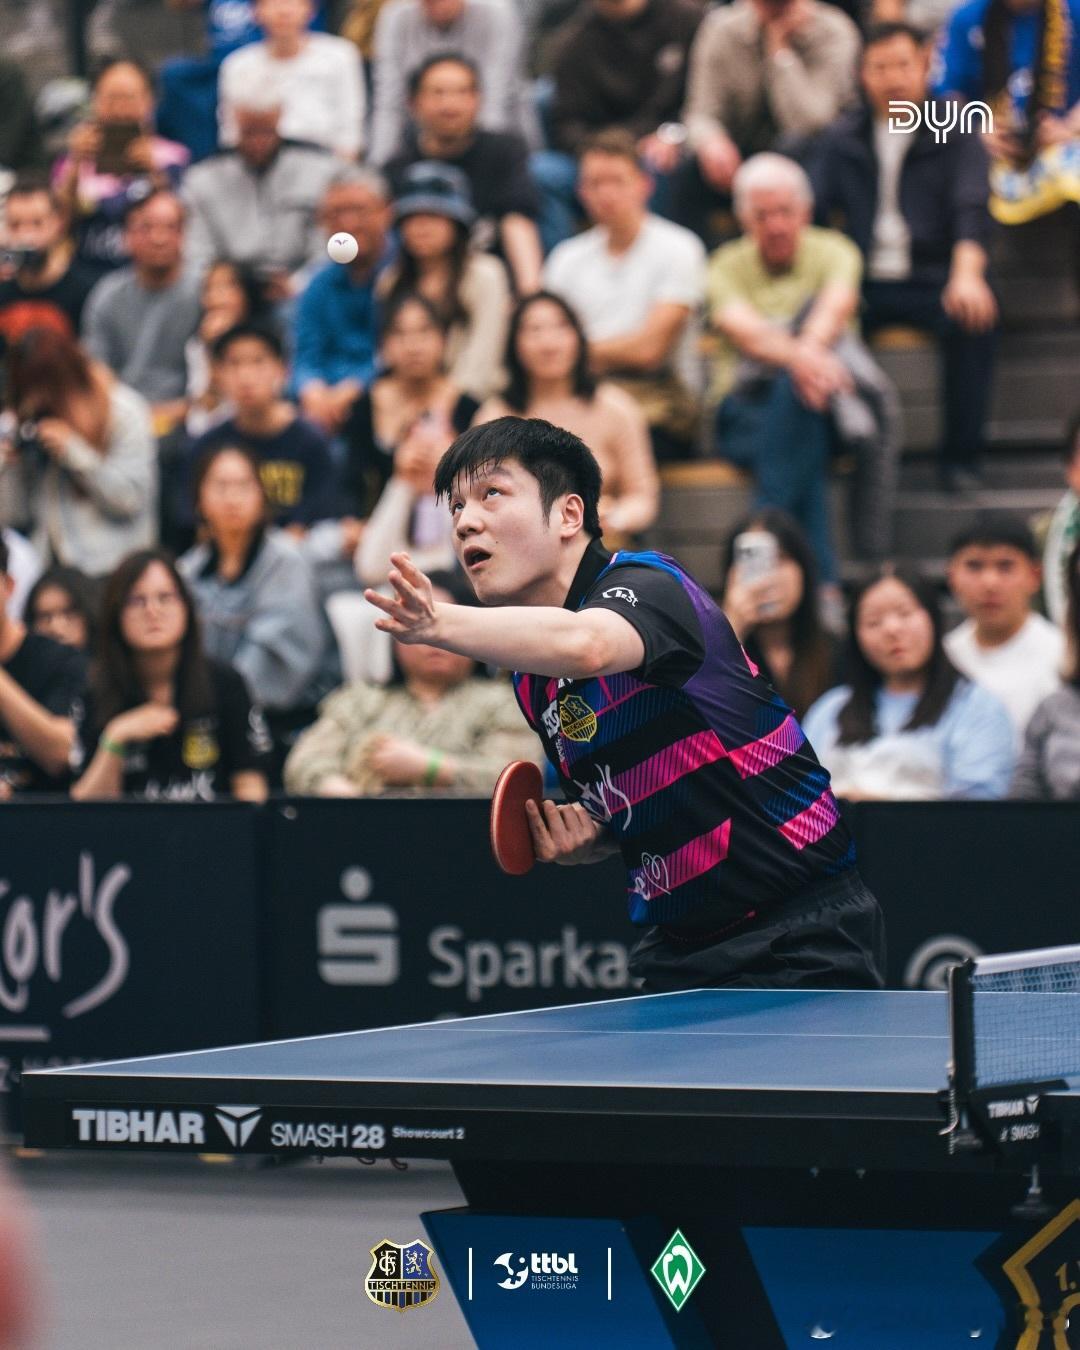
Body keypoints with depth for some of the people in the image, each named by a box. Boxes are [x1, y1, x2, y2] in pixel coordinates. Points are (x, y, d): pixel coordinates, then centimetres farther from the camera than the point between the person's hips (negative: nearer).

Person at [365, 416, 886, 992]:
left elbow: (585, 645, -42)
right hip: (678, 954, 8)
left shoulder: (646, 583, -16)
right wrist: (582, 837, 0)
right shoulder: (532, 684, 9)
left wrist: (442, 623, -57)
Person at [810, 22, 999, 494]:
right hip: (861, 283, 2)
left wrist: (966, 275, -30)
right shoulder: (840, 141, 14)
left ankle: (961, 457, -23)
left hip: (930, 282, -1)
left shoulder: (956, 136, 6)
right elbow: (811, 211, 6)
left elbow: (972, 211, -9)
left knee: (973, 317, -35)